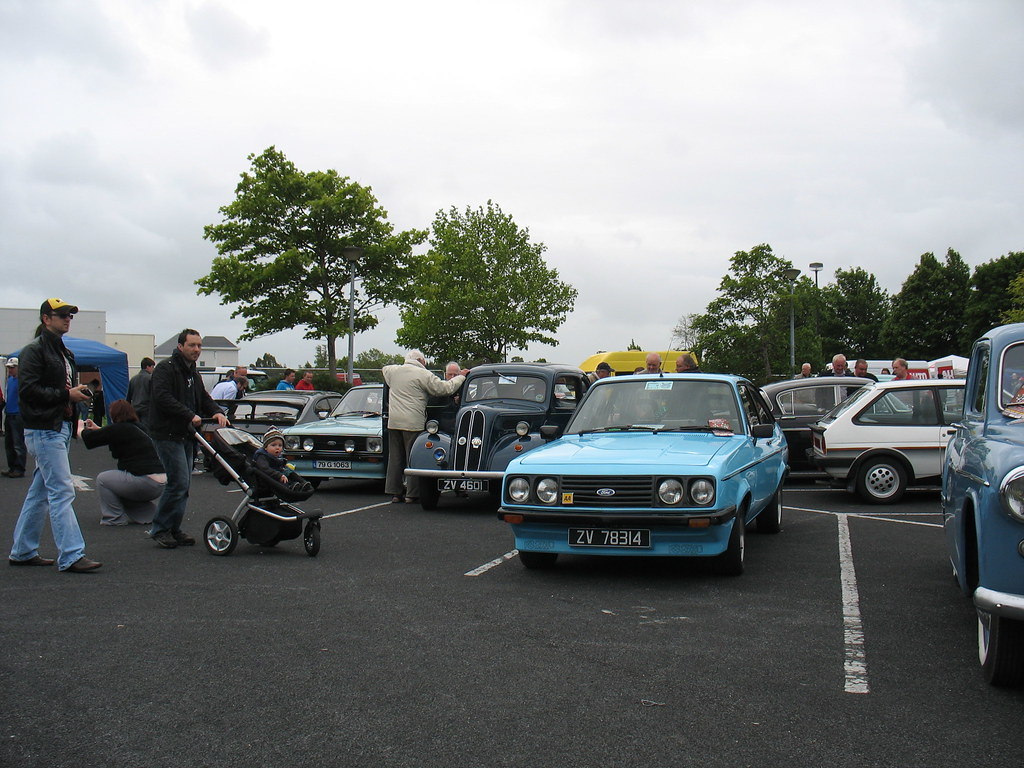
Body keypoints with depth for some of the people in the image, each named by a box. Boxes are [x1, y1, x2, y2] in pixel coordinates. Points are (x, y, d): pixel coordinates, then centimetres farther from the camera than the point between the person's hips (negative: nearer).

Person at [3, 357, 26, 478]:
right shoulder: (9, 379, 15)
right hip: (9, 414, 9)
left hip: (18, 415, -9)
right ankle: (11, 467, 20)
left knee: (18, 444, -5)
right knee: (8, 444, 12)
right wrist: (5, 409, 18)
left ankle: (19, 469, -1)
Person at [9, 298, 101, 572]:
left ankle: (22, 551, 22)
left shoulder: (64, 352, 19)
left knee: (40, 492, 14)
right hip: (44, 430, -10)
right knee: (62, 491, -12)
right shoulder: (34, 350, -9)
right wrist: (66, 395, -18)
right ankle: (71, 556, -11)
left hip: (62, 428, 10)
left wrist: (79, 393, 4)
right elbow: (28, 390, -17)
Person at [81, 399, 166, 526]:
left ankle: (115, 518, 9)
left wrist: (81, 429, 21)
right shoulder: (138, 427, 16)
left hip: (146, 483, -9)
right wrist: (98, 429, 45)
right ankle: (148, 513, 21)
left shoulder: (120, 429, -9)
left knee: (102, 479, 6)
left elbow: (90, 439, 1)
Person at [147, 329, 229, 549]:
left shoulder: (193, 373, 19)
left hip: (186, 435, 9)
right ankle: (160, 529, -1)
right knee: (179, 482, -12)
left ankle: (173, 529, 17)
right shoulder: (165, 368, -10)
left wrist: (217, 412, -1)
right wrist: (190, 416, -25)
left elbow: (204, 398, 20)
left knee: (183, 484, 9)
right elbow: (163, 398, -22)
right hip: (168, 434, -9)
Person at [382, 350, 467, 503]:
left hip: (393, 422, 5)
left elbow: (384, 369, 36)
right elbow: (446, 389, -7)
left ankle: (394, 492, 13)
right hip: (413, 423, -5)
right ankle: (412, 494, 2)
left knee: (395, 457, 10)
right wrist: (460, 376, 7)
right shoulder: (423, 375, -5)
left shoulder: (392, 371, 11)